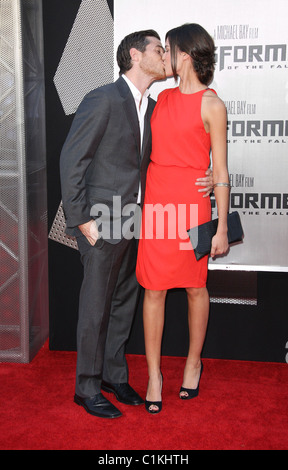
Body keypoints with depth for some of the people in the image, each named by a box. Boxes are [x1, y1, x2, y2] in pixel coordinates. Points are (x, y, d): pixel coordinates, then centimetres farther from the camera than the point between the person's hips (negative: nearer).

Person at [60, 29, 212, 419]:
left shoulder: (152, 107, 12)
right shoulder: (103, 99, -12)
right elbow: (71, 160, -13)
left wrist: (202, 177, 3)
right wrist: (81, 219, -15)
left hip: (135, 222, 8)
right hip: (103, 223, -8)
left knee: (124, 303, 16)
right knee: (96, 308, 3)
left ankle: (114, 375, 33)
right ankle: (87, 389, 20)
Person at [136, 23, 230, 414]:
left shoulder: (211, 104, -4)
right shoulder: (164, 97, 13)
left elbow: (220, 170, -5)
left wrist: (222, 227, -8)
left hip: (192, 202, -5)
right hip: (155, 198, 5)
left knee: (195, 287, 9)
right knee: (154, 289, 4)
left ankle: (193, 363, 29)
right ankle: (154, 374, 17)